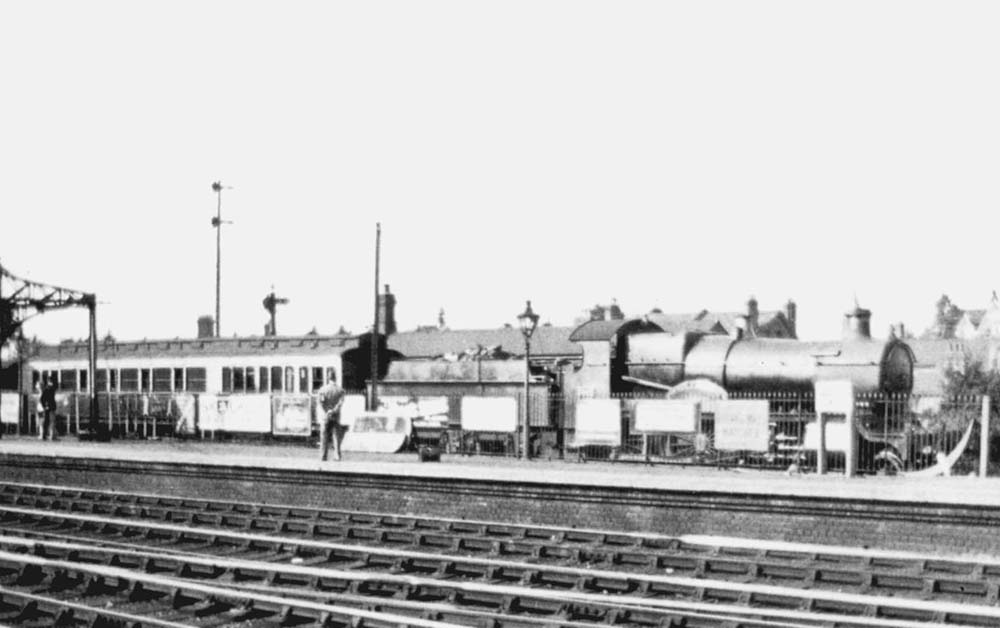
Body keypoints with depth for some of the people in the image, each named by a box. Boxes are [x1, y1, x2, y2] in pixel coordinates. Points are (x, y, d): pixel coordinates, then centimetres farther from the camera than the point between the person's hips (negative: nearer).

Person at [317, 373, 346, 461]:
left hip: (326, 415, 0)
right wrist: (334, 411, -16)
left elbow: (321, 401, -14)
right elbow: (341, 402, -13)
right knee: (336, 437, 6)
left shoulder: (323, 389, -1)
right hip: (336, 416, 0)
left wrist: (326, 411, -13)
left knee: (324, 437, 5)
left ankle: (323, 456, 2)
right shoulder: (340, 390, 1)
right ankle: (337, 455, -2)